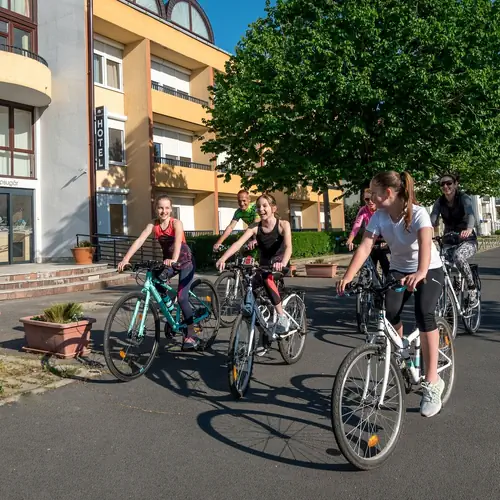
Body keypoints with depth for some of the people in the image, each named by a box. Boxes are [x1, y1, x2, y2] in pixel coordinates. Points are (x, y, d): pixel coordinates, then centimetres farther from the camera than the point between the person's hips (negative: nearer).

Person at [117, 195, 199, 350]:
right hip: (168, 262, 5)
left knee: (182, 297, -14)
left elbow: (178, 241, -40)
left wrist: (174, 259, -59)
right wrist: (125, 259, -37)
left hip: (185, 262, -4)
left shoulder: (176, 223, -21)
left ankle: (191, 335, 0)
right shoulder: (153, 225, -11)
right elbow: (139, 241, -23)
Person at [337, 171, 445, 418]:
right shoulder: (378, 217, -12)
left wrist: (420, 274, -60)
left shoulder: (418, 213, -24)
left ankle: (432, 382, -17)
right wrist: (347, 277, -35)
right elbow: (364, 248, -21)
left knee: (424, 314, -27)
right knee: (390, 314, -19)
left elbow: (425, 244, -41)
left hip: (429, 271, -4)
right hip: (398, 270, 4)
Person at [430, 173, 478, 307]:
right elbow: (432, 220, -16)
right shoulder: (439, 201, -2)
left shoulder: (463, 198, -13)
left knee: (457, 256, -37)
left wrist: (469, 229, -56)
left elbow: (470, 214, -33)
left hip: (467, 240, -4)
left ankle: (472, 289, -18)